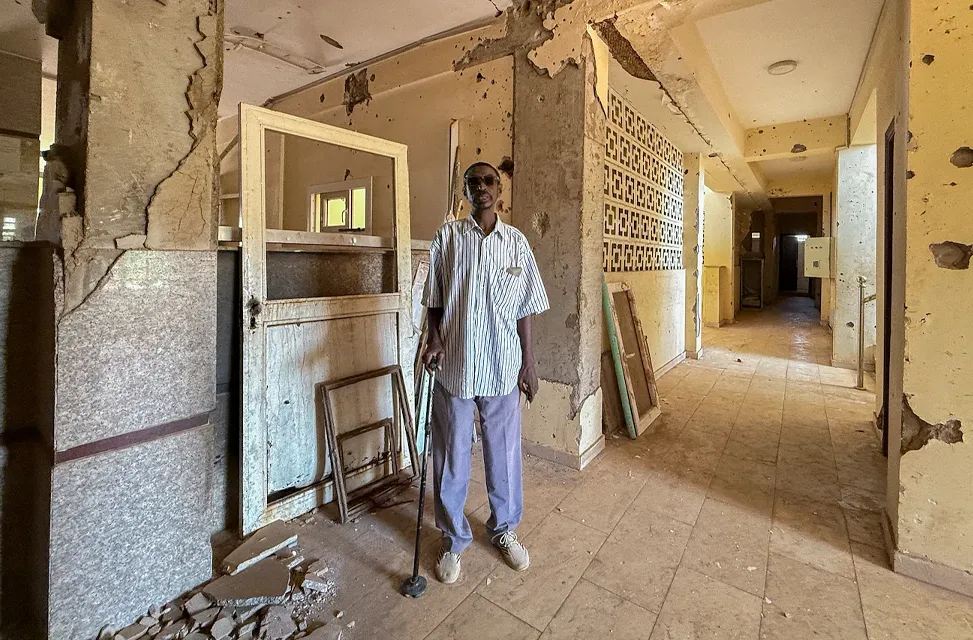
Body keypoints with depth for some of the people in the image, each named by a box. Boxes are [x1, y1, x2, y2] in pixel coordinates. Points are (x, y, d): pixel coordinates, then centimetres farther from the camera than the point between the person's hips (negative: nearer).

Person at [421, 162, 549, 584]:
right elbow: (435, 299, 5)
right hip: (454, 365, 0)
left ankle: (504, 528, 39)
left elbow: (524, 308, 5)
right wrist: (434, 339, -12)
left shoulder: (516, 242, 4)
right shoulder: (447, 237, 2)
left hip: (502, 367, 1)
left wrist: (528, 363, 4)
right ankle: (454, 539, 33)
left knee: (504, 452, 14)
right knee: (451, 457, 11)